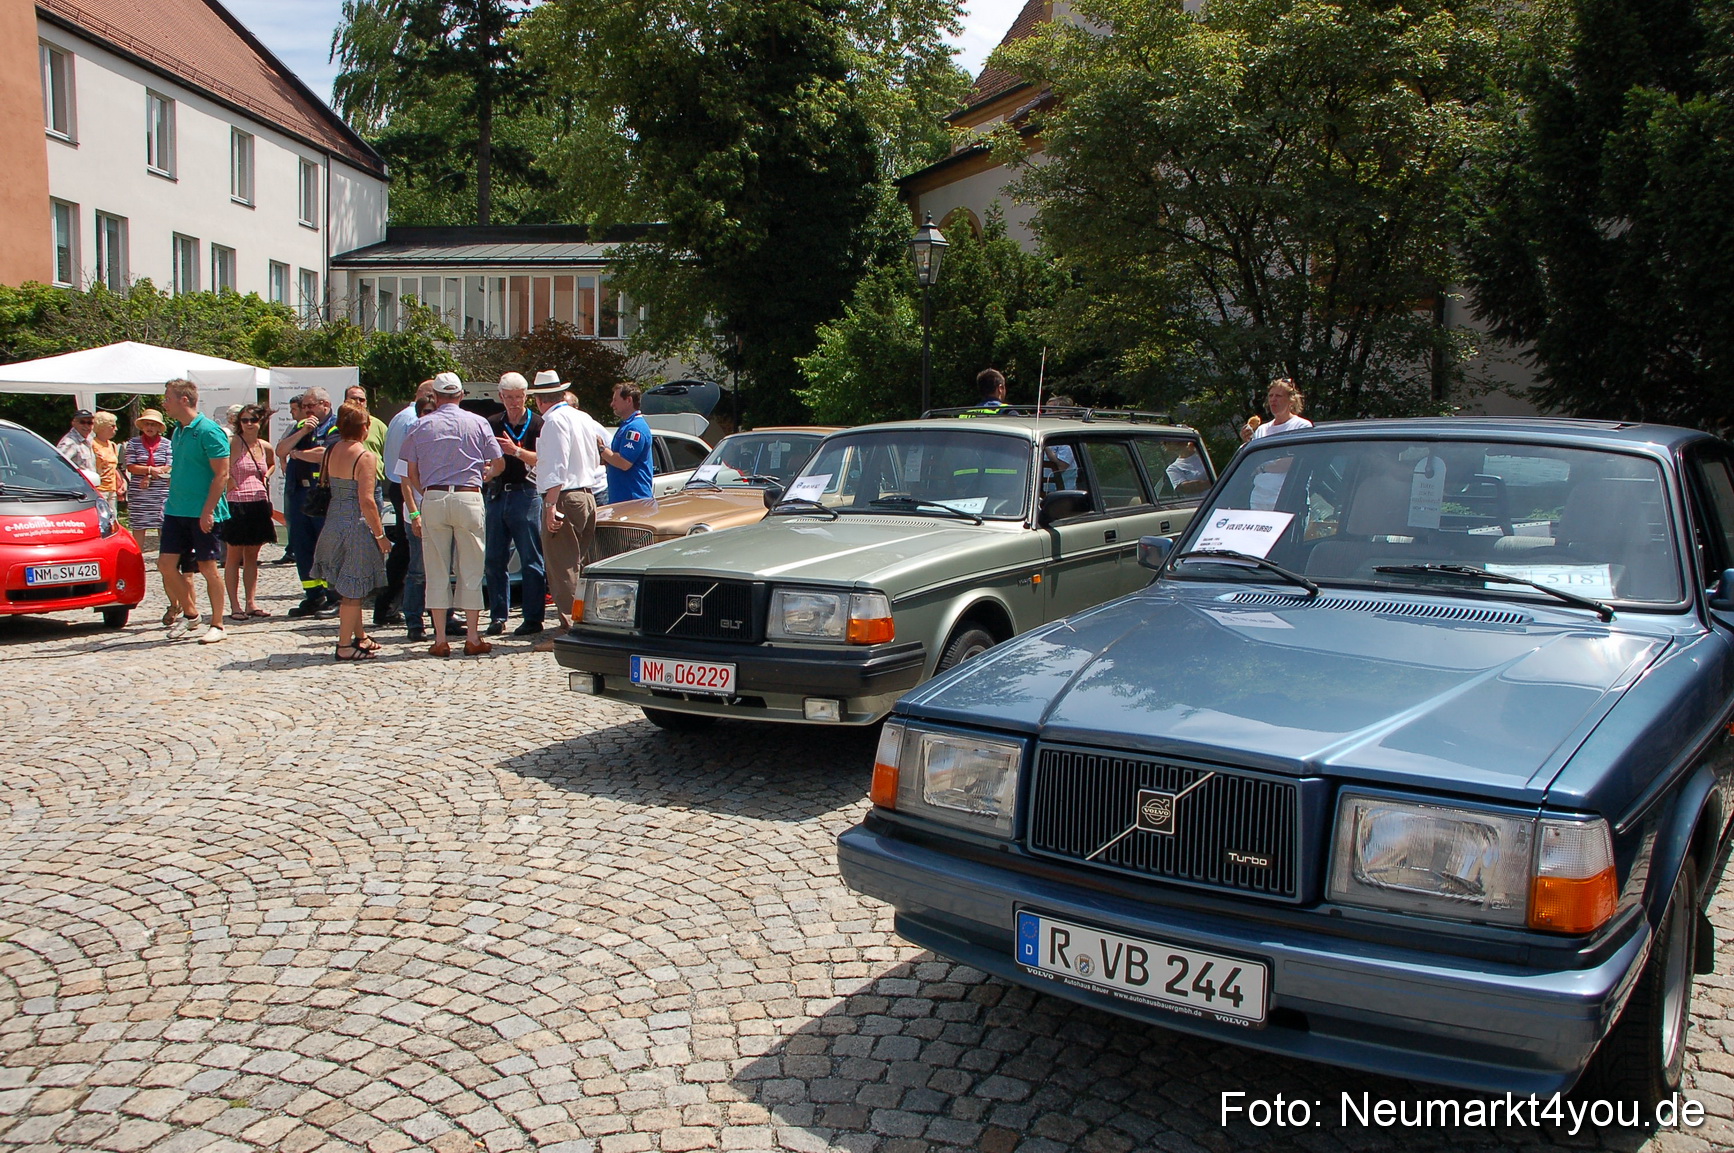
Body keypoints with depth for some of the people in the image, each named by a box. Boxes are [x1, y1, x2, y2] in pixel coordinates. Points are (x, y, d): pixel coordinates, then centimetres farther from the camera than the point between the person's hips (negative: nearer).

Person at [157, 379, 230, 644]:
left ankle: (217, 625, 9)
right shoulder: (178, 431, 13)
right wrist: (171, 502, 17)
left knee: (207, 567, -1)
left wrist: (207, 511, -20)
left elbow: (222, 475, -16)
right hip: (175, 511, 8)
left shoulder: (209, 431, -13)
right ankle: (189, 614, 22)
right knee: (166, 564, 6)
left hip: (202, 513, -8)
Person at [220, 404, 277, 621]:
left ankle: (251, 603, 17)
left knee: (252, 556, 11)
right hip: (237, 504, -5)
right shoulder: (232, 442, -9)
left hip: (259, 505, 5)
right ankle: (235, 606, 5)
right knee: (234, 556, 1)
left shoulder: (265, 447, 9)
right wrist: (232, 486, -15)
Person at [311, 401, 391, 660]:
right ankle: (345, 646, 5)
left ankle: (360, 637, 30)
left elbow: (327, 486, 11)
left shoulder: (332, 451, 6)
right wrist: (380, 535, -13)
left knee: (351, 588, 18)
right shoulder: (364, 456, -15)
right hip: (357, 525, -8)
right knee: (353, 590, 1)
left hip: (333, 522, 8)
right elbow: (366, 500, -19)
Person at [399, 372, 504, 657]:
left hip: (432, 499, 1)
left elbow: (410, 474, 8)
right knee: (470, 570, 5)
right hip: (468, 497, -1)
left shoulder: (421, 426, 7)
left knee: (437, 571, 6)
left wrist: (415, 511, 21)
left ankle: (440, 640, 7)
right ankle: (472, 638, 6)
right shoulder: (477, 423, 4)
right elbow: (498, 464, 7)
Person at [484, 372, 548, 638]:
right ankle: (498, 616, 13)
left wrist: (516, 451, -23)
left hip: (525, 494, -5)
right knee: (494, 560, 6)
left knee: (531, 561, -3)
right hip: (496, 494, 5)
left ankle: (533, 618, 0)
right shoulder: (491, 424, 13)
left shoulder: (537, 424, 0)